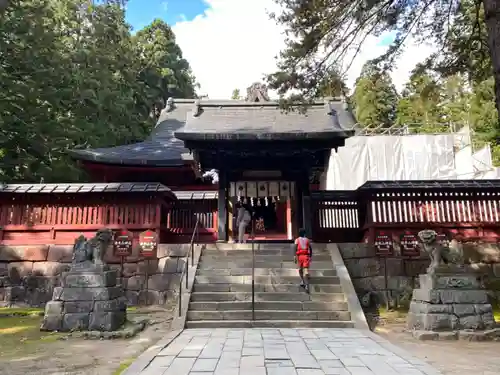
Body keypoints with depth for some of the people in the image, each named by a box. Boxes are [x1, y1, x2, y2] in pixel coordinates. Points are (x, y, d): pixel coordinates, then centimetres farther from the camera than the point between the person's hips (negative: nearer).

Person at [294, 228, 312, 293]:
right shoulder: (307, 240, 15)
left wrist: (295, 256, -8)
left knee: (300, 269, 23)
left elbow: (295, 248, -5)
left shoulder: (297, 240, 10)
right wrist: (310, 256, 25)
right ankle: (306, 285, -22)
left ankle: (302, 281, 11)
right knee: (306, 270, -8)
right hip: (306, 256, 0)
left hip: (299, 256, 0)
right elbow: (310, 249, 14)